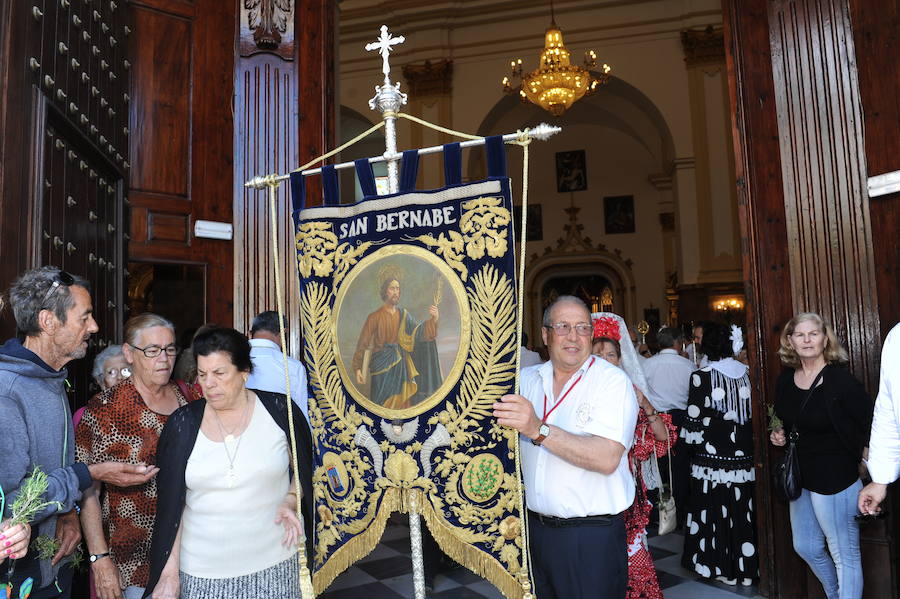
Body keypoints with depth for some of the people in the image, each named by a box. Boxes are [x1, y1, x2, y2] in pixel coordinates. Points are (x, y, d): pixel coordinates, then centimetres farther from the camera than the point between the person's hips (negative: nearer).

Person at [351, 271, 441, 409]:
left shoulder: (404, 315, 6)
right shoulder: (375, 317, -6)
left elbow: (417, 332, -5)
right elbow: (364, 344, -5)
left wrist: (433, 320, -20)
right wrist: (358, 369, -10)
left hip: (401, 366, 4)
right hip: (382, 367, -4)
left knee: (402, 403, 5)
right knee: (383, 404, -2)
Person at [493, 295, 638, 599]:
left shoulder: (613, 380, -12)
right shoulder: (527, 379, 4)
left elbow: (607, 458, -25)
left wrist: (539, 430, -34)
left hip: (592, 537, -4)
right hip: (535, 526, 5)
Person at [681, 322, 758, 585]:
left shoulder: (701, 376, -12)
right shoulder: (746, 372, 0)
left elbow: (694, 418, -9)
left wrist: (691, 446, 6)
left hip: (712, 453, -4)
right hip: (743, 452, 4)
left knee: (715, 509, 7)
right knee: (742, 508, 11)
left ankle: (721, 566, 16)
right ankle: (746, 566, 22)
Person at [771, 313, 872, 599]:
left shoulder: (840, 380, -16)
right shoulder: (786, 380, 3)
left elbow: (872, 424, -15)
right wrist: (778, 435, 0)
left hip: (836, 478, -7)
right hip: (801, 477, 7)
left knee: (844, 555, 4)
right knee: (805, 547, 21)